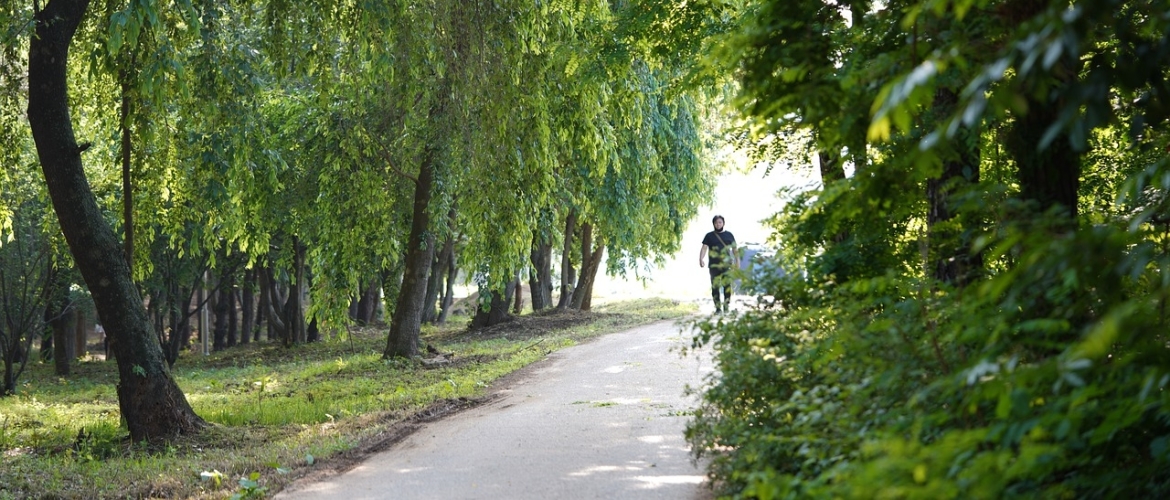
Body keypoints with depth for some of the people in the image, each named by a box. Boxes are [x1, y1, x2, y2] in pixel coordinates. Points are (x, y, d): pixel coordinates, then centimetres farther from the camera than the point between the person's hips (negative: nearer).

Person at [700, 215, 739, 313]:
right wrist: (701, 259, -17)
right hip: (714, 266, 0)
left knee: (727, 286, -8)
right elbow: (704, 248, 0)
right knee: (715, 287, -2)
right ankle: (718, 308, 3)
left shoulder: (729, 235, 13)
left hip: (727, 265, 0)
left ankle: (726, 307, -3)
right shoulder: (709, 236, 9)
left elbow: (734, 249, 17)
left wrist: (737, 261, 11)